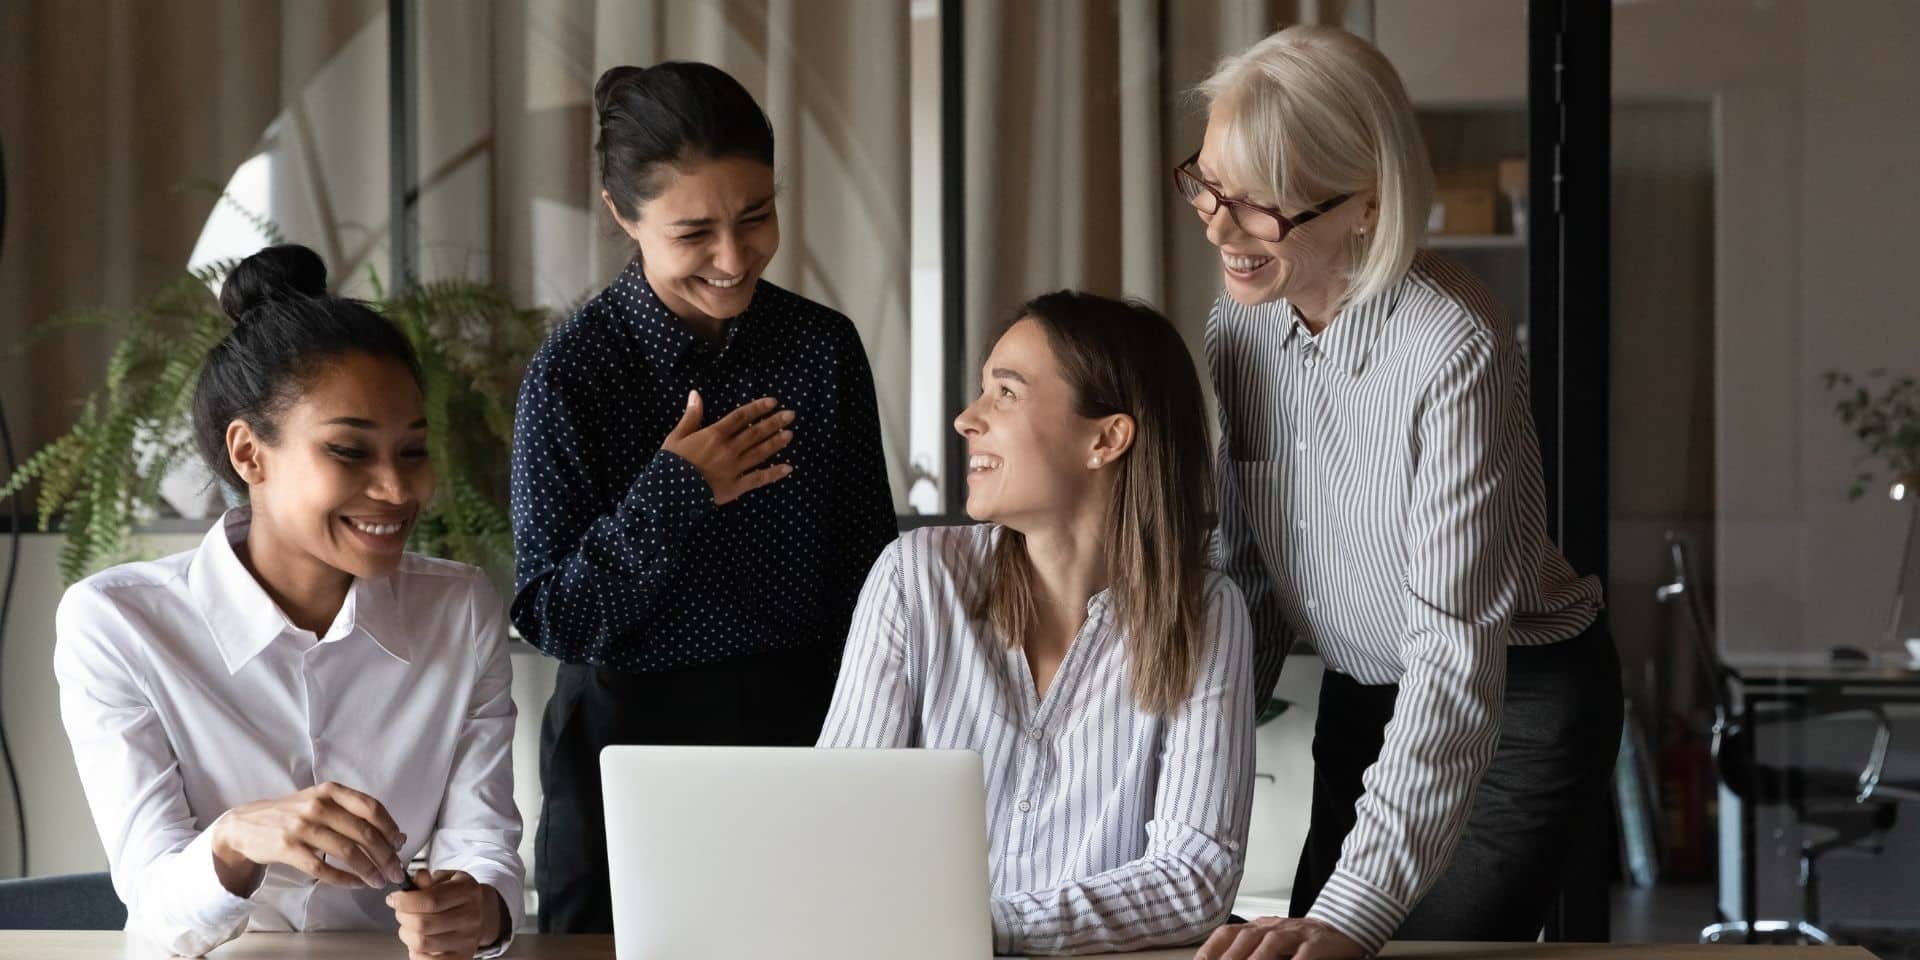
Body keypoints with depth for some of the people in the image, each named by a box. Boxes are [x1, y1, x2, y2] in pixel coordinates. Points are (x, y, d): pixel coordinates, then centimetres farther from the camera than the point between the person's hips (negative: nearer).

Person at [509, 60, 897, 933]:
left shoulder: (825, 349, -4)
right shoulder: (572, 374, -12)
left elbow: (862, 570, 5)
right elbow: (550, 618, -11)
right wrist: (670, 496, -21)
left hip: (797, 726, 3)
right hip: (630, 743, -2)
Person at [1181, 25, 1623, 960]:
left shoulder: (1455, 349, -30)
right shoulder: (1239, 323, -8)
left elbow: (1457, 648, -34)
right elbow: (1246, 570, 5)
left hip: (1518, 703, -6)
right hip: (1362, 699, 7)